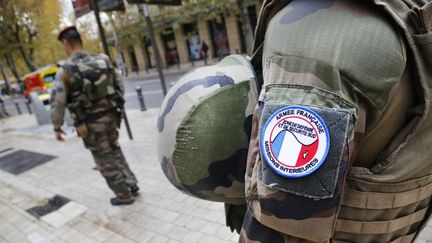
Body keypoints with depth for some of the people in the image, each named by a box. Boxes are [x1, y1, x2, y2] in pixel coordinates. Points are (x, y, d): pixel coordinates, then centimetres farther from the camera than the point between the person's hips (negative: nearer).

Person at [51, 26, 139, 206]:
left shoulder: (65, 70, -13)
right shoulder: (104, 61, 1)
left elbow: (57, 102, -13)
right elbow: (120, 86, 8)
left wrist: (57, 127, 0)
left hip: (90, 124, -5)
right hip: (110, 117, 5)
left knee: (105, 161, 9)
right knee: (114, 151, 25)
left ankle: (124, 195, 20)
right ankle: (131, 183, 26)